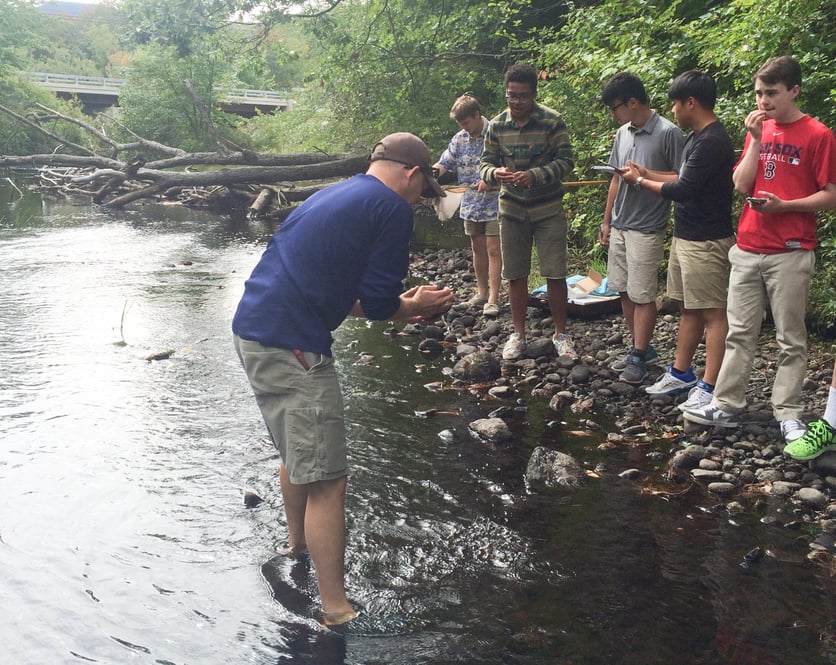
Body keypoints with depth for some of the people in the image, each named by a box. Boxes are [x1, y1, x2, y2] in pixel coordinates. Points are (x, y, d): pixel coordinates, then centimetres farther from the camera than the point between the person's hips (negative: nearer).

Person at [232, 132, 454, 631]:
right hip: (291, 346, -10)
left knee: (298, 450, 29)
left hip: (253, 329, 10)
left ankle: (299, 543, 50)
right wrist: (414, 307, 13)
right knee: (327, 480, -4)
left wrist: (397, 306, 23)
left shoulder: (334, 195, 22)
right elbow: (378, 303, -8)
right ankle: (337, 613, 2)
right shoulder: (392, 207, -6)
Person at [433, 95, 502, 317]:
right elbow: (444, 163, 7)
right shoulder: (459, 139, 6)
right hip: (471, 204, 6)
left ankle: (493, 299, -5)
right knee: (477, 248, 13)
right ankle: (482, 291, 25)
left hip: (494, 203, -5)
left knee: (493, 249, -6)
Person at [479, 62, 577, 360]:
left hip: (548, 209, -3)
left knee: (555, 274, -1)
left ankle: (561, 333, 14)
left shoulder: (552, 121, -10)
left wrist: (534, 176, -25)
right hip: (511, 209, 3)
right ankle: (518, 333, 21)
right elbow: (485, 162, 5)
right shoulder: (496, 125, 0)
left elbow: (566, 161, -11)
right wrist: (494, 173, -20)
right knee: (515, 275, 9)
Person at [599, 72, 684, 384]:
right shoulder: (623, 133, 10)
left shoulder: (668, 133, -12)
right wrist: (606, 221, 17)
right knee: (624, 290, 11)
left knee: (642, 295, -1)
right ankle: (641, 347, 24)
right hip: (619, 226, 7)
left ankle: (639, 357, 8)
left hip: (647, 229, -7)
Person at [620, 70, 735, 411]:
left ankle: (710, 388, 0)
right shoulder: (696, 138, 12)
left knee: (712, 313, -4)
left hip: (706, 242, -10)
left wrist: (641, 182, -6)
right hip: (685, 237, 10)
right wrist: (647, 173, 13)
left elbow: (682, 190, -20)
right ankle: (681, 373, 28)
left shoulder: (712, 141, -19)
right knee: (688, 308, 17)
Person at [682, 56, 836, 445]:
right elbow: (741, 185, 3)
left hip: (790, 253, -5)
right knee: (740, 332, 9)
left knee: (790, 339, 3)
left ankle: (787, 414, 12)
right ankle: (726, 406, 15)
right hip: (748, 249, 5)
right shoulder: (758, 130, 11)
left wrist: (784, 205, -19)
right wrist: (756, 139, -5)